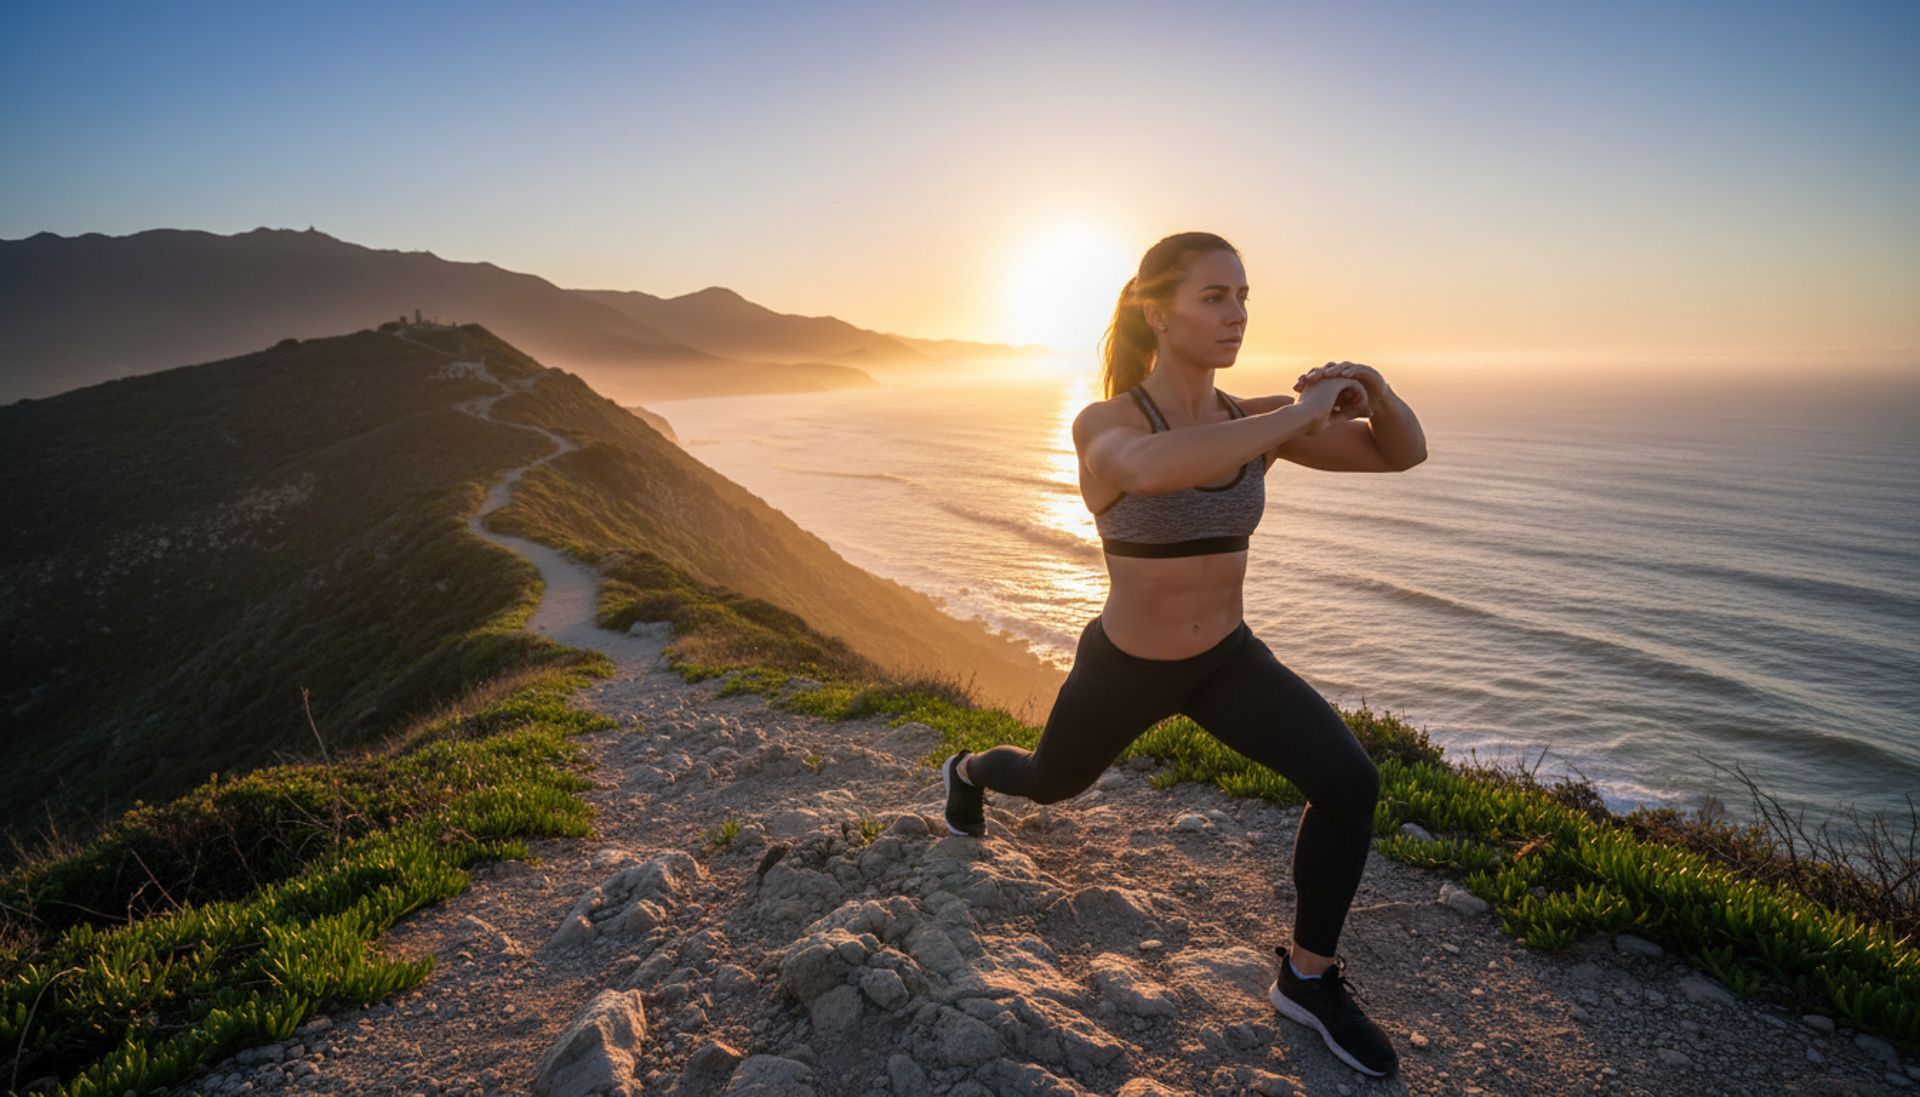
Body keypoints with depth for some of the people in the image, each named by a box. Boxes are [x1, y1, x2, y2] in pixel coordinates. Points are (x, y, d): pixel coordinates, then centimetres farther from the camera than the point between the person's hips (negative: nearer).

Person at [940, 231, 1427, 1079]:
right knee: (1053, 784, 23)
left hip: (1226, 658, 4)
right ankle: (968, 771, 61)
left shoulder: (1252, 421, -8)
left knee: (1350, 783, -17)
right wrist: (1304, 414, -42)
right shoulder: (1103, 423, -25)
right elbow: (1155, 470, -51)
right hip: (1124, 666, -3)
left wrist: (1372, 387, -26)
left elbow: (1404, 453, -4)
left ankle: (1308, 977, 8)